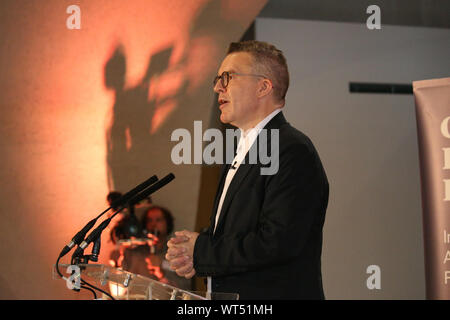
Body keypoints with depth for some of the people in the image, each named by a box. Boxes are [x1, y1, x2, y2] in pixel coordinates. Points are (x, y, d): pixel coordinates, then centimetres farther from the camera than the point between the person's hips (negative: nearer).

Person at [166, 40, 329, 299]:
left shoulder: (293, 150, -17)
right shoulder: (243, 151, 13)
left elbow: (277, 243, -25)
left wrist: (201, 252, -16)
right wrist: (188, 252, -3)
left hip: (274, 293, -8)